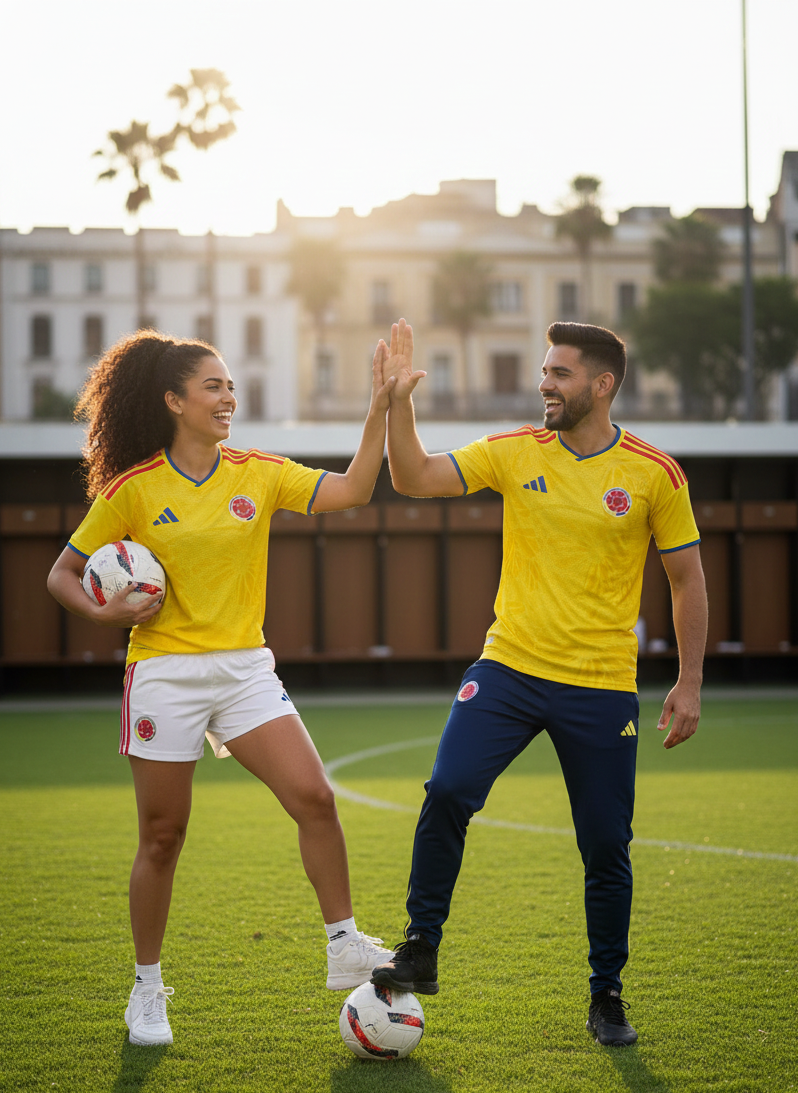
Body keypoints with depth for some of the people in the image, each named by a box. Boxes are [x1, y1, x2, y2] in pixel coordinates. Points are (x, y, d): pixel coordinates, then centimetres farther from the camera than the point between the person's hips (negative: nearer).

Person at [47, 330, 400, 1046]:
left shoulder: (259, 474, 4)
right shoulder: (133, 490, -3)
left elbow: (350, 492, -9)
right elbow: (64, 573, 4)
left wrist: (380, 409, -17)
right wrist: (103, 612, -15)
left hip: (245, 670, 3)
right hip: (165, 672, -3)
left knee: (314, 798, -13)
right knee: (163, 837, 4)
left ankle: (346, 950, -1)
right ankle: (147, 988, 20)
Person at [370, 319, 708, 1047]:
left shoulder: (655, 474, -4)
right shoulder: (515, 453, 2)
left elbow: (688, 580, 3)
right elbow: (414, 480, 1)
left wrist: (690, 684, -1)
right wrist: (399, 401, -13)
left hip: (602, 687, -1)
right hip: (509, 667, 2)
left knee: (606, 848, 4)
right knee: (448, 792, -17)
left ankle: (607, 998, 21)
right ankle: (421, 953, -1)